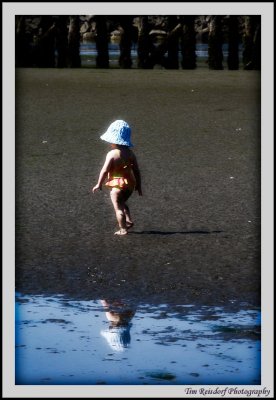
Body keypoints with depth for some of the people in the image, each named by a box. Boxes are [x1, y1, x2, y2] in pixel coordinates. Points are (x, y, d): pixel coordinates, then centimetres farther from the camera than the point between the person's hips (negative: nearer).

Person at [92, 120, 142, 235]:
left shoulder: (112, 154, -16)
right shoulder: (130, 154, 2)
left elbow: (105, 170, -16)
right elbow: (136, 171, 5)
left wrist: (99, 184, -6)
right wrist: (138, 186, 13)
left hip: (117, 184, -7)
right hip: (130, 183, 7)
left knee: (118, 207, 3)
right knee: (122, 203, 28)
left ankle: (123, 229, 2)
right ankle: (128, 220, 17)